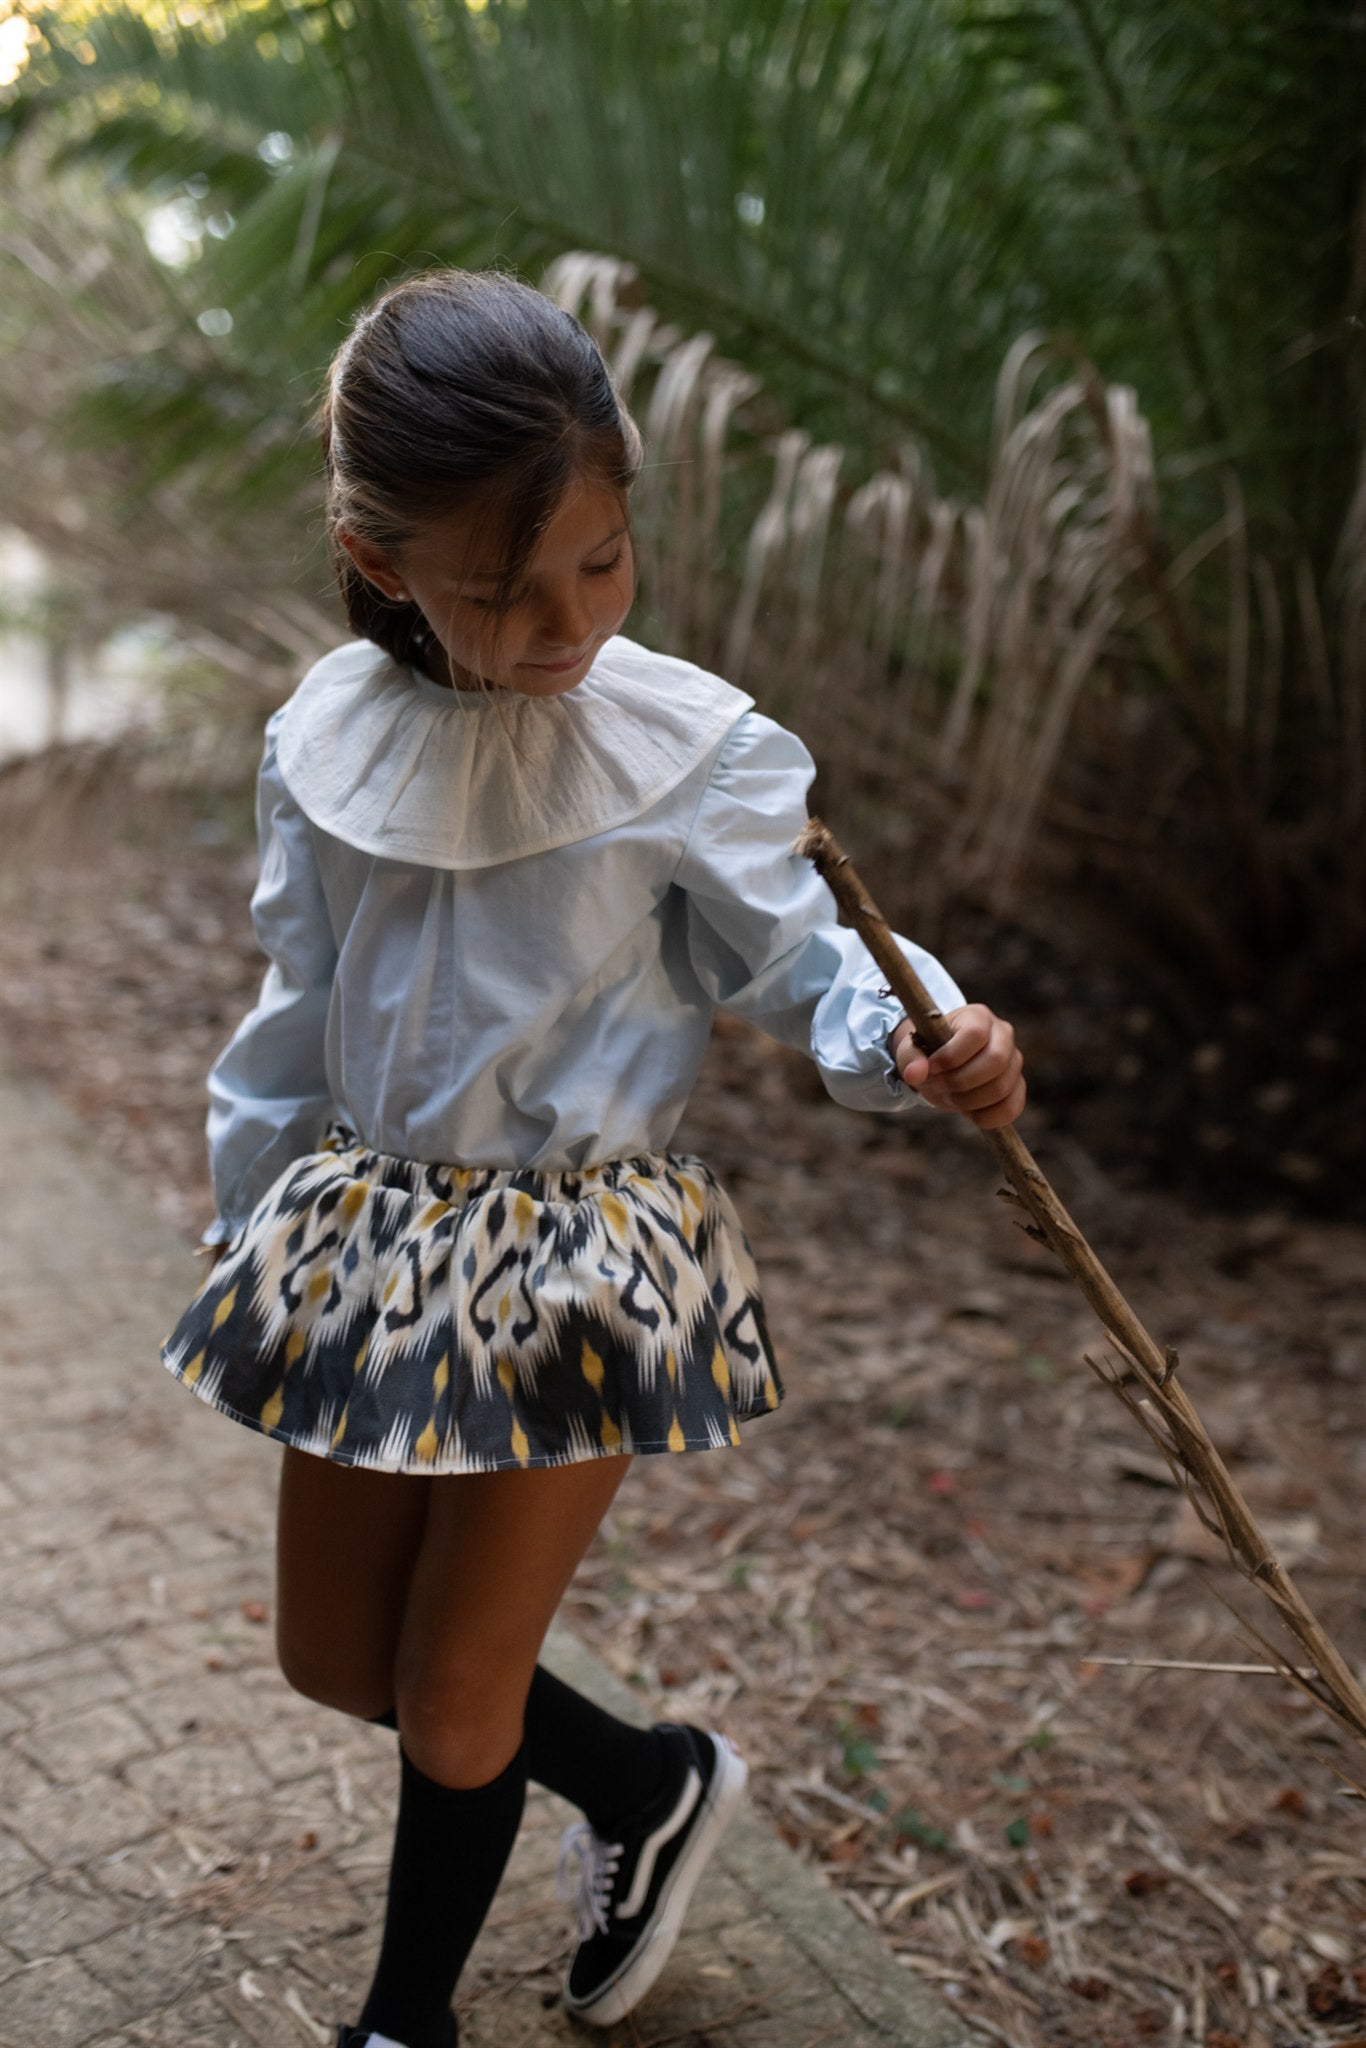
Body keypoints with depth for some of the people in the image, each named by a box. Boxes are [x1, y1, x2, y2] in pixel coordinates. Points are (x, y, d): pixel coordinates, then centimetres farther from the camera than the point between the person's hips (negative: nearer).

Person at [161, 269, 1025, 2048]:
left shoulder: (692, 752, -16)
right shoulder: (332, 736, -4)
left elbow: (791, 954, -5)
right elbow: (302, 1006, 8)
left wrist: (917, 1038, -27)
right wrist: (249, 1210, 16)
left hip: (575, 1264, -5)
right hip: (364, 1238, 5)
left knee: (451, 1697, 9)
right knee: (336, 1657, 18)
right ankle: (652, 1786, 41)